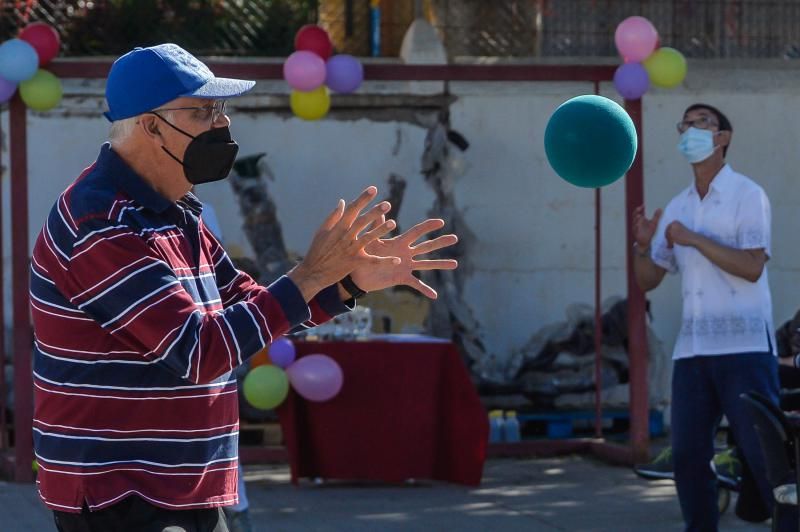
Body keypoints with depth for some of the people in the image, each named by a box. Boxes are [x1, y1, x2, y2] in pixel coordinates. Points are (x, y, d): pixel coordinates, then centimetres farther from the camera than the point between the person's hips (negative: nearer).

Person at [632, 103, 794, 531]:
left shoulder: (746, 196, -1)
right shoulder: (677, 208, 16)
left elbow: (751, 267, -13)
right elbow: (647, 280, 17)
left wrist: (694, 239, -14)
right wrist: (643, 244, -2)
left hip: (744, 348, -6)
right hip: (692, 349, 6)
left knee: (763, 451, -8)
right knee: (687, 455, 2)